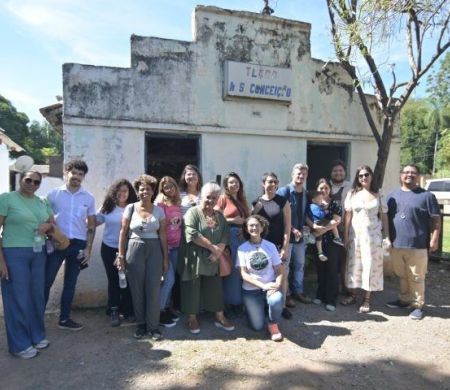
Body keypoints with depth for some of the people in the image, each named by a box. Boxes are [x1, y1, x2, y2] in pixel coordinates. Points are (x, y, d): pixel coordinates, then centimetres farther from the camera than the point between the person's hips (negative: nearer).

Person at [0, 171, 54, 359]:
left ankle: (37, 335, 30)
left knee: (37, 296, 12)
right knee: (18, 298, 4)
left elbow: (52, 222, 21)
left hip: (38, 253, 6)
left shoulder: (42, 202, 9)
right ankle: (20, 344, 19)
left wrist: (47, 226, -4)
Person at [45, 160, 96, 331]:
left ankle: (64, 318, 22)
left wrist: (88, 248, 0)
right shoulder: (54, 194, 0)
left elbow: (91, 225, 6)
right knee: (46, 281, -1)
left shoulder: (89, 198, 4)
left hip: (78, 244, 2)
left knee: (70, 283, 11)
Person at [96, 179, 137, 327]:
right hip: (110, 248, 1)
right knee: (113, 280, 9)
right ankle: (114, 311, 20)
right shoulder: (107, 207, -1)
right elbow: (95, 221, 7)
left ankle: (127, 310, 21)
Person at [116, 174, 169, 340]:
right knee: (137, 289, 7)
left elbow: (163, 234, 4)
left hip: (154, 250, 1)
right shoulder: (130, 208, 0)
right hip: (135, 249, 0)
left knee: (153, 289, 1)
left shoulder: (159, 210, 3)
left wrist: (165, 257, 3)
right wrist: (121, 255, -3)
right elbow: (123, 232, 1)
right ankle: (140, 325, 22)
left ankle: (153, 326, 14)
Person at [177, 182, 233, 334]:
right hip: (194, 259, -5)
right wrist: (212, 246, -19)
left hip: (212, 260, 5)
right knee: (193, 288, 5)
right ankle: (192, 318, 22)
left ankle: (220, 317, 24)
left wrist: (218, 250, -14)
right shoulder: (193, 212, -9)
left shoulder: (219, 216, 10)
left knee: (216, 288, 10)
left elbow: (225, 235, 4)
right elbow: (192, 234, -21)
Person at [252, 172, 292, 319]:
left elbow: (287, 226, -3)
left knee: (282, 276, 2)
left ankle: (282, 305, 17)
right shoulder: (256, 203, 2)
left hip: (279, 246, -1)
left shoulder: (283, 202, -1)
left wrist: (285, 247, -9)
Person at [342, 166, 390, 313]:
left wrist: (387, 236, -2)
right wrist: (345, 234, -2)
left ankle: (366, 299, 13)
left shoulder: (379, 194, 2)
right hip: (355, 233, 1)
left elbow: (384, 216, 3)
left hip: (373, 234, -1)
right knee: (354, 264, 7)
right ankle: (352, 294, 21)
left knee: (370, 265, 2)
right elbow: (348, 215, 2)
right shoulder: (352, 194, 2)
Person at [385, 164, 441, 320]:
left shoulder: (427, 196, -2)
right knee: (402, 276, 16)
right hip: (396, 245, 4)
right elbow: (385, 217, 13)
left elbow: (436, 220, -3)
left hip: (417, 246, -4)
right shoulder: (393, 195, 11)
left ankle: (417, 305, 17)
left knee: (416, 278, 4)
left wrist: (434, 239, -10)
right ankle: (404, 300, 31)